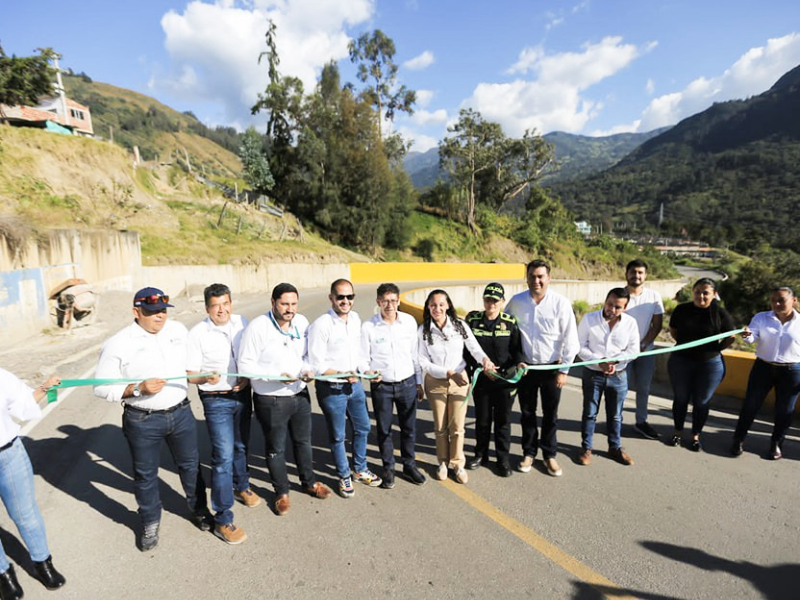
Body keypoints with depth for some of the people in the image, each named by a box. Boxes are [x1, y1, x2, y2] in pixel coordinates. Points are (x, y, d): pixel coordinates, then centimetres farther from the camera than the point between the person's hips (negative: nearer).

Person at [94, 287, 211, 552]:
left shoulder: (178, 329, 0)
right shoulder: (118, 344, -13)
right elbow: (102, 387, -11)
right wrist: (138, 389, -24)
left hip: (181, 413, 3)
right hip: (143, 421, -3)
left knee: (190, 464, 18)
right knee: (145, 474, 15)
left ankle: (198, 509, 40)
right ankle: (150, 523, 39)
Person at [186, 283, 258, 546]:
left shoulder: (243, 324, -2)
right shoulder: (198, 334, -13)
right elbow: (190, 375, -9)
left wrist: (249, 377, -9)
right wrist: (206, 378, -29)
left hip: (243, 394, 4)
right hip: (216, 400, -4)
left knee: (241, 446, 22)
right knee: (223, 456, -7)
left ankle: (241, 487, 48)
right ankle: (223, 520, 7)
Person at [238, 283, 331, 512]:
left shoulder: (302, 322, -4)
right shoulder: (257, 327, -19)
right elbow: (245, 365, -16)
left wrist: (307, 369, -12)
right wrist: (276, 375, -24)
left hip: (300, 394, 5)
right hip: (271, 400, -4)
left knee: (303, 441, 22)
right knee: (275, 448, 14)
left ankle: (309, 482, 44)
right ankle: (281, 492, 37)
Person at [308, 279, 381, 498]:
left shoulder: (355, 318, 1)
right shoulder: (321, 325, -20)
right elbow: (316, 365, -18)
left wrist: (366, 370, -3)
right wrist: (342, 375, -28)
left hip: (355, 385, 6)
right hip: (331, 389, -6)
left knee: (362, 427, 20)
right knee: (337, 436, 12)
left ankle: (361, 469, 44)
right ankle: (344, 476, 36)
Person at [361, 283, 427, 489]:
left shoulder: (410, 321, -4)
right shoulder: (368, 327, -11)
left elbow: (414, 354, 5)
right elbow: (364, 358, -4)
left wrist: (419, 382, 9)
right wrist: (369, 372, -24)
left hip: (407, 384, 2)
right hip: (381, 386, -2)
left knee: (409, 428, 14)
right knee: (384, 430, 12)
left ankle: (409, 465, 35)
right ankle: (388, 468, 33)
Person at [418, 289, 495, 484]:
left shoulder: (460, 325, -8)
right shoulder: (423, 331, -9)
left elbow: (474, 347, -9)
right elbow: (423, 362, -10)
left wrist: (484, 359, -31)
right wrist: (448, 373, -17)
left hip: (459, 380, 0)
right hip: (435, 382, 0)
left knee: (457, 426, 7)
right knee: (440, 427, 14)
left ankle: (457, 463, 28)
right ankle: (442, 462, 35)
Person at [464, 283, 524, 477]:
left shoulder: (510, 322, -3)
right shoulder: (472, 320, -4)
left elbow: (517, 349, 2)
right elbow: (466, 350, -2)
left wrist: (519, 364, -18)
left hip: (505, 380, 0)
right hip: (480, 379, 1)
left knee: (503, 420, 10)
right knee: (482, 419, 15)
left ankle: (503, 459, 26)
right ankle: (481, 455, 34)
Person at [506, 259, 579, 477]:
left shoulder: (561, 303, -11)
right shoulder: (516, 302, -6)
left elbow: (570, 339, -6)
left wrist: (564, 370, -6)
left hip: (552, 368, -1)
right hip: (525, 367, 2)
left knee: (550, 414, 12)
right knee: (527, 413, 14)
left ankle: (550, 455, 30)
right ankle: (529, 452, 31)